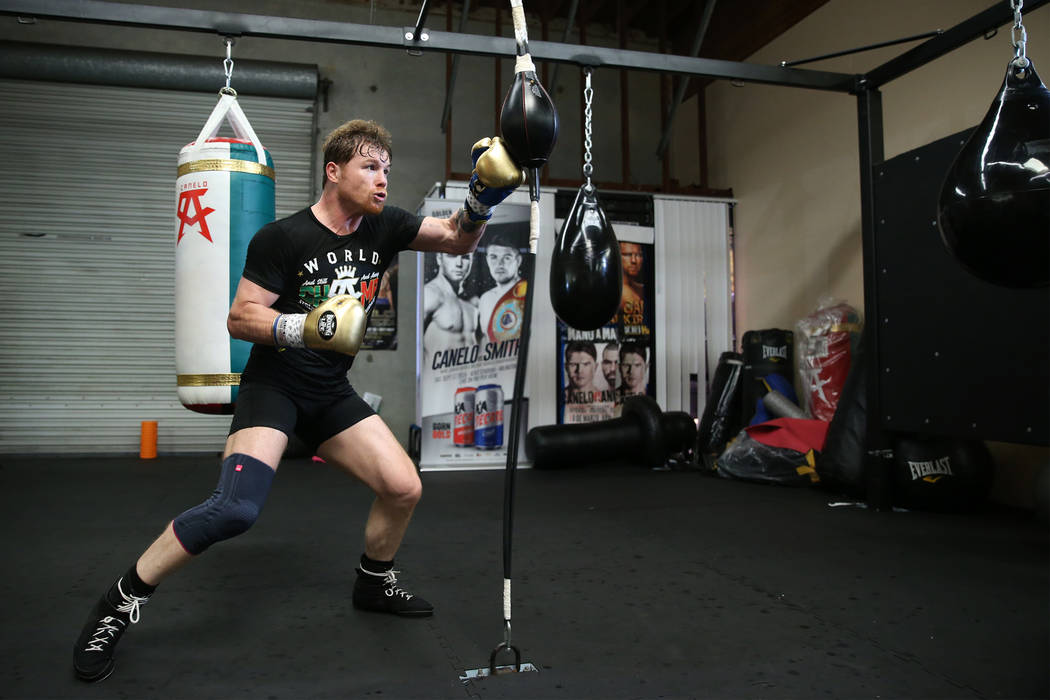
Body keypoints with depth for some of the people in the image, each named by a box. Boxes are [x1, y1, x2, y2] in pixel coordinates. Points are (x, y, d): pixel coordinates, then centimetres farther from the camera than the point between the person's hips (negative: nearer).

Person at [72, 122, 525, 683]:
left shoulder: (383, 227, 1)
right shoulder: (283, 238, -13)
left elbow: (458, 240, 3)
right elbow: (239, 319, -12)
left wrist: (482, 195, -16)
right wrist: (304, 327, -29)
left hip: (332, 394, 6)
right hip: (273, 386, -6)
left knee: (404, 488, -1)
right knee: (235, 508, -25)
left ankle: (373, 583, 27)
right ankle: (118, 604, -3)